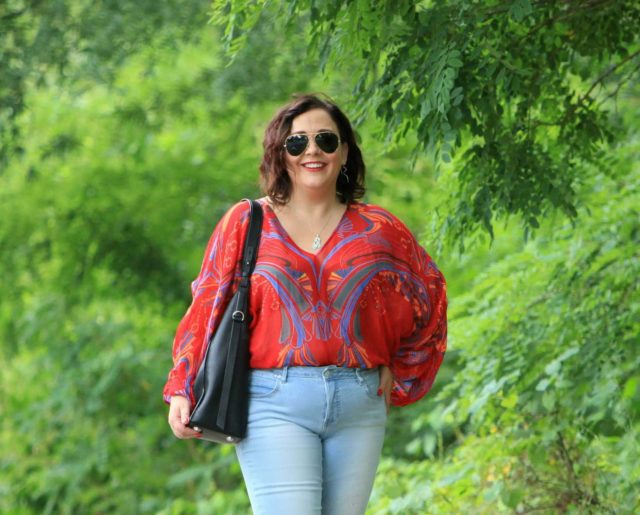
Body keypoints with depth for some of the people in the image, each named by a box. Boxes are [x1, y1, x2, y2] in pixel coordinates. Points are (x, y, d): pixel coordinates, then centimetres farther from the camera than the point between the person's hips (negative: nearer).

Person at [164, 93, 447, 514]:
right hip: (276, 403, -3)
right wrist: (182, 390, -5)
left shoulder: (378, 231, 11)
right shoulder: (246, 223, 6)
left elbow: (429, 294, 20)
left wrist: (400, 373, 14)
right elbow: (207, 309, 4)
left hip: (359, 404, 3)